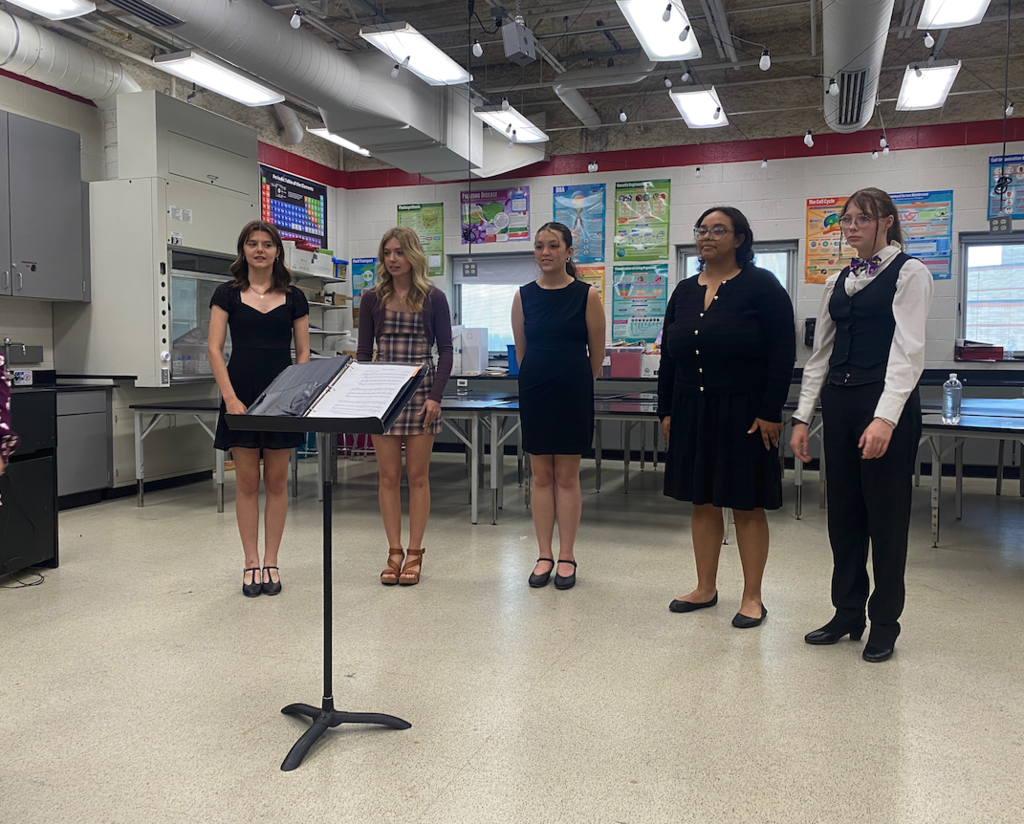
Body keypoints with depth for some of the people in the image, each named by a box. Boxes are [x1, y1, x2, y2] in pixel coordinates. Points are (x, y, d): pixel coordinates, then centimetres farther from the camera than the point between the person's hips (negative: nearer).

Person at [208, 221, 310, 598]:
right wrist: (230, 397, -12)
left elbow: (303, 353, 7)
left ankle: (271, 562, 15)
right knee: (247, 482, 3)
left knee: (276, 481, 5)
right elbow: (214, 348, -1)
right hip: (241, 396, -1)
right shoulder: (227, 294, 4)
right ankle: (251, 562, 13)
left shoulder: (293, 298, 7)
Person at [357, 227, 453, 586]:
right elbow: (363, 351, 8)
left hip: (420, 392, -2)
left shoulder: (433, 298, 1)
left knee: (417, 476, 3)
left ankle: (414, 554, 13)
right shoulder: (372, 299, 6)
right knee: (388, 475, 4)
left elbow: (445, 350, 1)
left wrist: (435, 395, -10)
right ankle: (394, 553, 14)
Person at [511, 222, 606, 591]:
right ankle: (545, 556, 16)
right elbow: (521, 350, 12)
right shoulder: (524, 296, 4)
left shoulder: (587, 295, -4)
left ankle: (566, 557, 14)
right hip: (534, 392, 2)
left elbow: (596, 353, 3)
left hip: (573, 392, -2)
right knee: (541, 475, 7)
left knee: (567, 477, 3)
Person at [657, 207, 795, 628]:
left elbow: (782, 353, -9)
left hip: (743, 413, -5)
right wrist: (666, 411, 9)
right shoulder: (685, 291, 11)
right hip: (692, 412, 6)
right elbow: (669, 355, 14)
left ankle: (752, 597, 14)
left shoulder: (761, 286, -5)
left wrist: (769, 412, -14)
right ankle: (705, 588, 25)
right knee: (702, 502, 12)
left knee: (747, 505, 2)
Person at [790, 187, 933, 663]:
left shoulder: (908, 273, -3)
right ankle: (847, 614, 24)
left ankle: (884, 624, 16)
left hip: (888, 403, -6)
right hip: (839, 402, 6)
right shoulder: (838, 282, 14)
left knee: (886, 515, 2)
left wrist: (886, 418, -24)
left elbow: (908, 350, -13)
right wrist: (802, 416, 8)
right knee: (843, 512, 10)